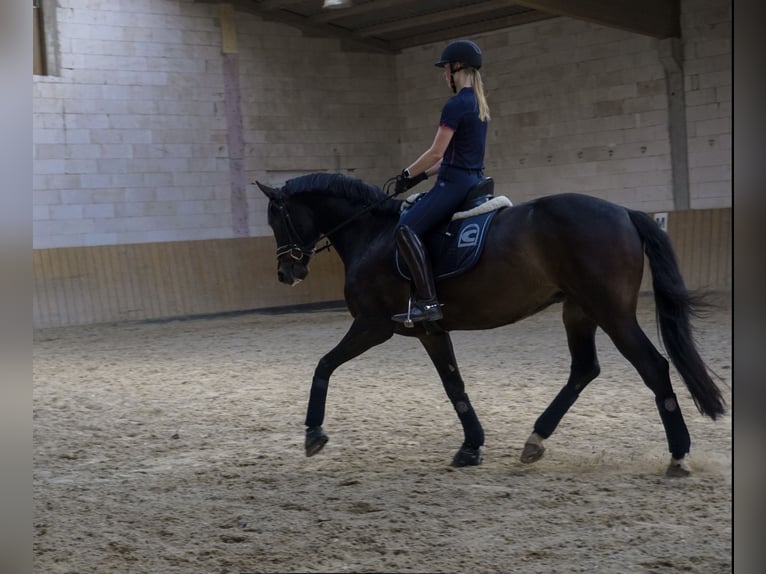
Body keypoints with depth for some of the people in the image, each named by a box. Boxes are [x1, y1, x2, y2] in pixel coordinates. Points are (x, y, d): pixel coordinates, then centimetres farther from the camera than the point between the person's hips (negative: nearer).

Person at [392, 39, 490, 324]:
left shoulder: (456, 105, -14)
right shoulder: (479, 105, 16)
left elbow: (436, 153, -15)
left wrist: (407, 173, 0)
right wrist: (422, 175, 18)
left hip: (455, 183, -11)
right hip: (474, 180, 11)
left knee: (405, 228, -20)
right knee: (413, 216, 25)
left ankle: (428, 301, -28)